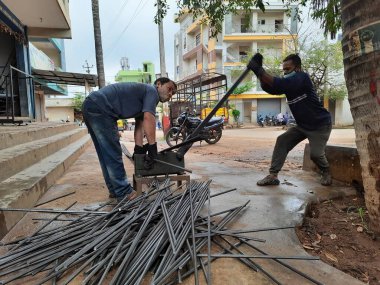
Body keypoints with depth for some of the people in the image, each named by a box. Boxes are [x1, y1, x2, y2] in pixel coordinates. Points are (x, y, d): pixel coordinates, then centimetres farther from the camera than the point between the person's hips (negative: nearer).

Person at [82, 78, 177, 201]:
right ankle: (123, 193, 2)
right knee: (113, 154, -6)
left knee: (107, 154, 14)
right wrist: (152, 147, -19)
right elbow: (149, 118, -20)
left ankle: (115, 190, 24)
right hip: (99, 108, -10)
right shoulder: (152, 90, -5)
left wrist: (139, 148, 9)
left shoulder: (144, 94, 22)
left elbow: (139, 126, 17)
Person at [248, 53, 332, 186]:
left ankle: (326, 172, 20)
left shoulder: (302, 77, -19)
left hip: (320, 124, -7)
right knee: (282, 141, -8)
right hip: (303, 125, 7)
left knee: (315, 154, -15)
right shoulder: (287, 83, 3)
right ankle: (273, 176, -8)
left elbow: (280, 84, -36)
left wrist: (259, 71, -39)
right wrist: (259, 71, -24)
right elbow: (269, 88, -11)